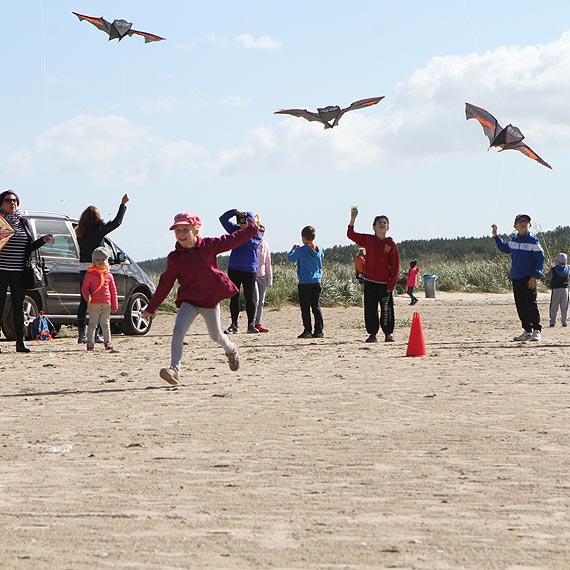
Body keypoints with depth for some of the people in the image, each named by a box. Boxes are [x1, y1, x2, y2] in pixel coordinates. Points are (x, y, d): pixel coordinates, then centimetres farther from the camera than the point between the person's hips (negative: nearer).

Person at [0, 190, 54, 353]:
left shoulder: (23, 222, 14)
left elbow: (30, 247, 18)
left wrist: (43, 240, 4)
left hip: (19, 272, 4)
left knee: (18, 306, 6)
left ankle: (20, 342, 9)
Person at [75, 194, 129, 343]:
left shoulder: (80, 232, 6)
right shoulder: (98, 229, -9)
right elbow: (117, 222, -1)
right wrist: (123, 204, 8)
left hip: (83, 268, 6)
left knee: (84, 301, 10)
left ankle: (81, 334, 10)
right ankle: (95, 334, -4)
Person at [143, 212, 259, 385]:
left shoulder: (208, 245, -6)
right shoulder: (174, 258, -4)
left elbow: (231, 240, 5)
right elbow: (165, 283, 1)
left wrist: (251, 229, 9)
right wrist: (151, 308, 1)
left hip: (211, 299, 0)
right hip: (189, 300, 0)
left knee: (216, 336, 16)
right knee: (178, 330, -22)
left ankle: (231, 350, 51)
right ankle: (174, 369, -25)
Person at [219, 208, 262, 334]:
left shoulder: (256, 234, 0)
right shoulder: (235, 229, 10)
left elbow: (251, 245, -17)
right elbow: (223, 219, 5)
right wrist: (235, 212, -7)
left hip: (249, 269, -3)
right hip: (234, 268, 3)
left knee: (249, 298, 0)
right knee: (234, 297, 3)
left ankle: (251, 324, 7)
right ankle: (234, 325, 6)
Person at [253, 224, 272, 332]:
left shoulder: (265, 245, 10)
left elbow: (268, 263, 15)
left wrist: (269, 279, 13)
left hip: (262, 276, 5)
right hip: (252, 275, -5)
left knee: (261, 301, 4)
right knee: (255, 299, -14)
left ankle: (258, 323, 8)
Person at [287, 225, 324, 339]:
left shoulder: (301, 250, -9)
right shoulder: (319, 250, 4)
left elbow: (290, 258, 4)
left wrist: (293, 249, 25)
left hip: (305, 282, -5)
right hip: (317, 281, 5)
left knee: (305, 308, -1)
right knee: (316, 306, 7)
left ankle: (307, 330, -4)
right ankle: (319, 330, 4)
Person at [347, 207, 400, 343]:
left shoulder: (391, 244, -2)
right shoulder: (368, 240, 5)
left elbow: (395, 266, -2)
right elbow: (351, 235, 4)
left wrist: (391, 284, -8)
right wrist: (353, 218, -6)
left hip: (385, 283, -2)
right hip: (370, 282, 2)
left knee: (387, 309, 1)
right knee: (370, 309, 4)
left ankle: (388, 333, 12)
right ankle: (372, 333, 11)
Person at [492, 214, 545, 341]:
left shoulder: (533, 241, -8)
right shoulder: (513, 240, 11)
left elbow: (540, 259, -9)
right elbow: (504, 248, 32)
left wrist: (535, 276, -15)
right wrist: (496, 236, 23)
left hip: (528, 279, -6)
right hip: (515, 278, 6)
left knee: (531, 305, -7)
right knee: (521, 306, 8)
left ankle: (537, 330, -1)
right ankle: (527, 331, 14)